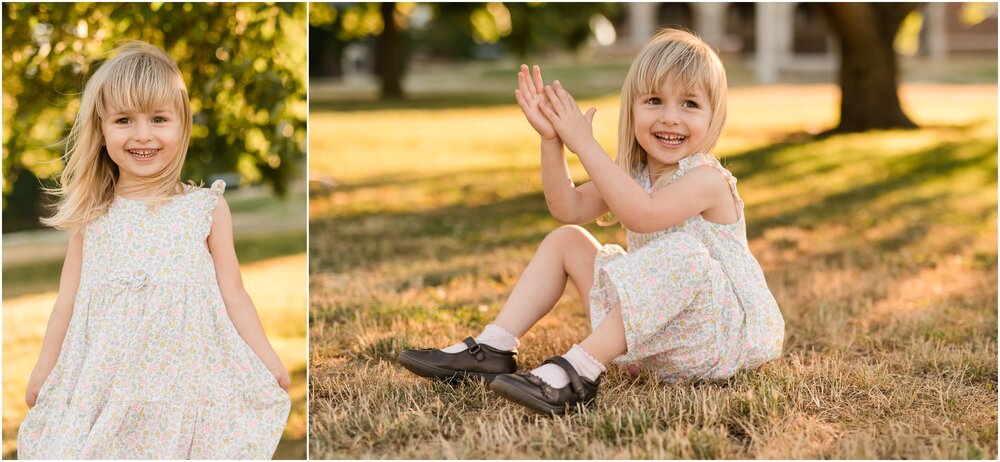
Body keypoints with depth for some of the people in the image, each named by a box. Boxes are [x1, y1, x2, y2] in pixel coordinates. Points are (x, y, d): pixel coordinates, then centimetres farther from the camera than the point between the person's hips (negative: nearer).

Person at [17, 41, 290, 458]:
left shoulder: (207, 208, 0)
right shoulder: (92, 216, 4)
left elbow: (233, 295, 4)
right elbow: (68, 299, 10)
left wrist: (267, 361, 1)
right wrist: (43, 372, 12)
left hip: (185, 376, -1)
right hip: (102, 389, 1)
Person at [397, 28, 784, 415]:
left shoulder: (707, 179, -18)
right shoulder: (633, 171, 6)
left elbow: (642, 214, -35)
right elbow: (569, 208, -4)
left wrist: (583, 142, -31)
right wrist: (551, 139, -17)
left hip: (720, 332, -7)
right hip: (649, 326, 8)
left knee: (681, 250, -36)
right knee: (567, 240, 6)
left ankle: (578, 371, -38)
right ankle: (494, 348, -3)